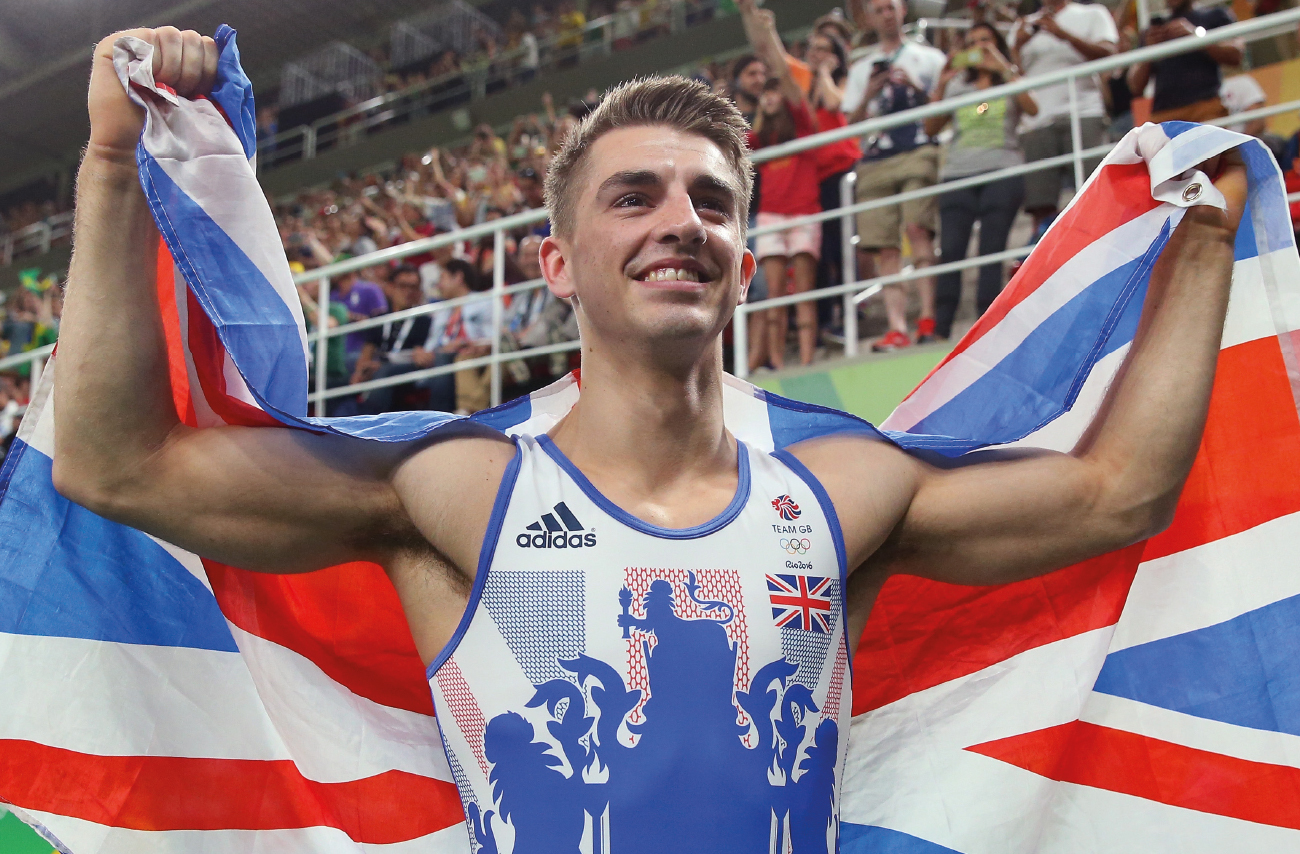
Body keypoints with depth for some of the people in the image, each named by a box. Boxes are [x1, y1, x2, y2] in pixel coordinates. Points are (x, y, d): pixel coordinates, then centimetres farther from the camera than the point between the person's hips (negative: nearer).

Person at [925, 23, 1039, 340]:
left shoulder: (1009, 82, 15)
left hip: (1002, 173, -1)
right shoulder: (957, 85, 20)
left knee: (991, 250, -8)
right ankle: (940, 332, -15)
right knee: (950, 251, -12)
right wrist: (941, 85, 1)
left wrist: (1005, 68, -7)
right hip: (958, 174, 2)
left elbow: (1032, 109, -6)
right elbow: (931, 128, 10)